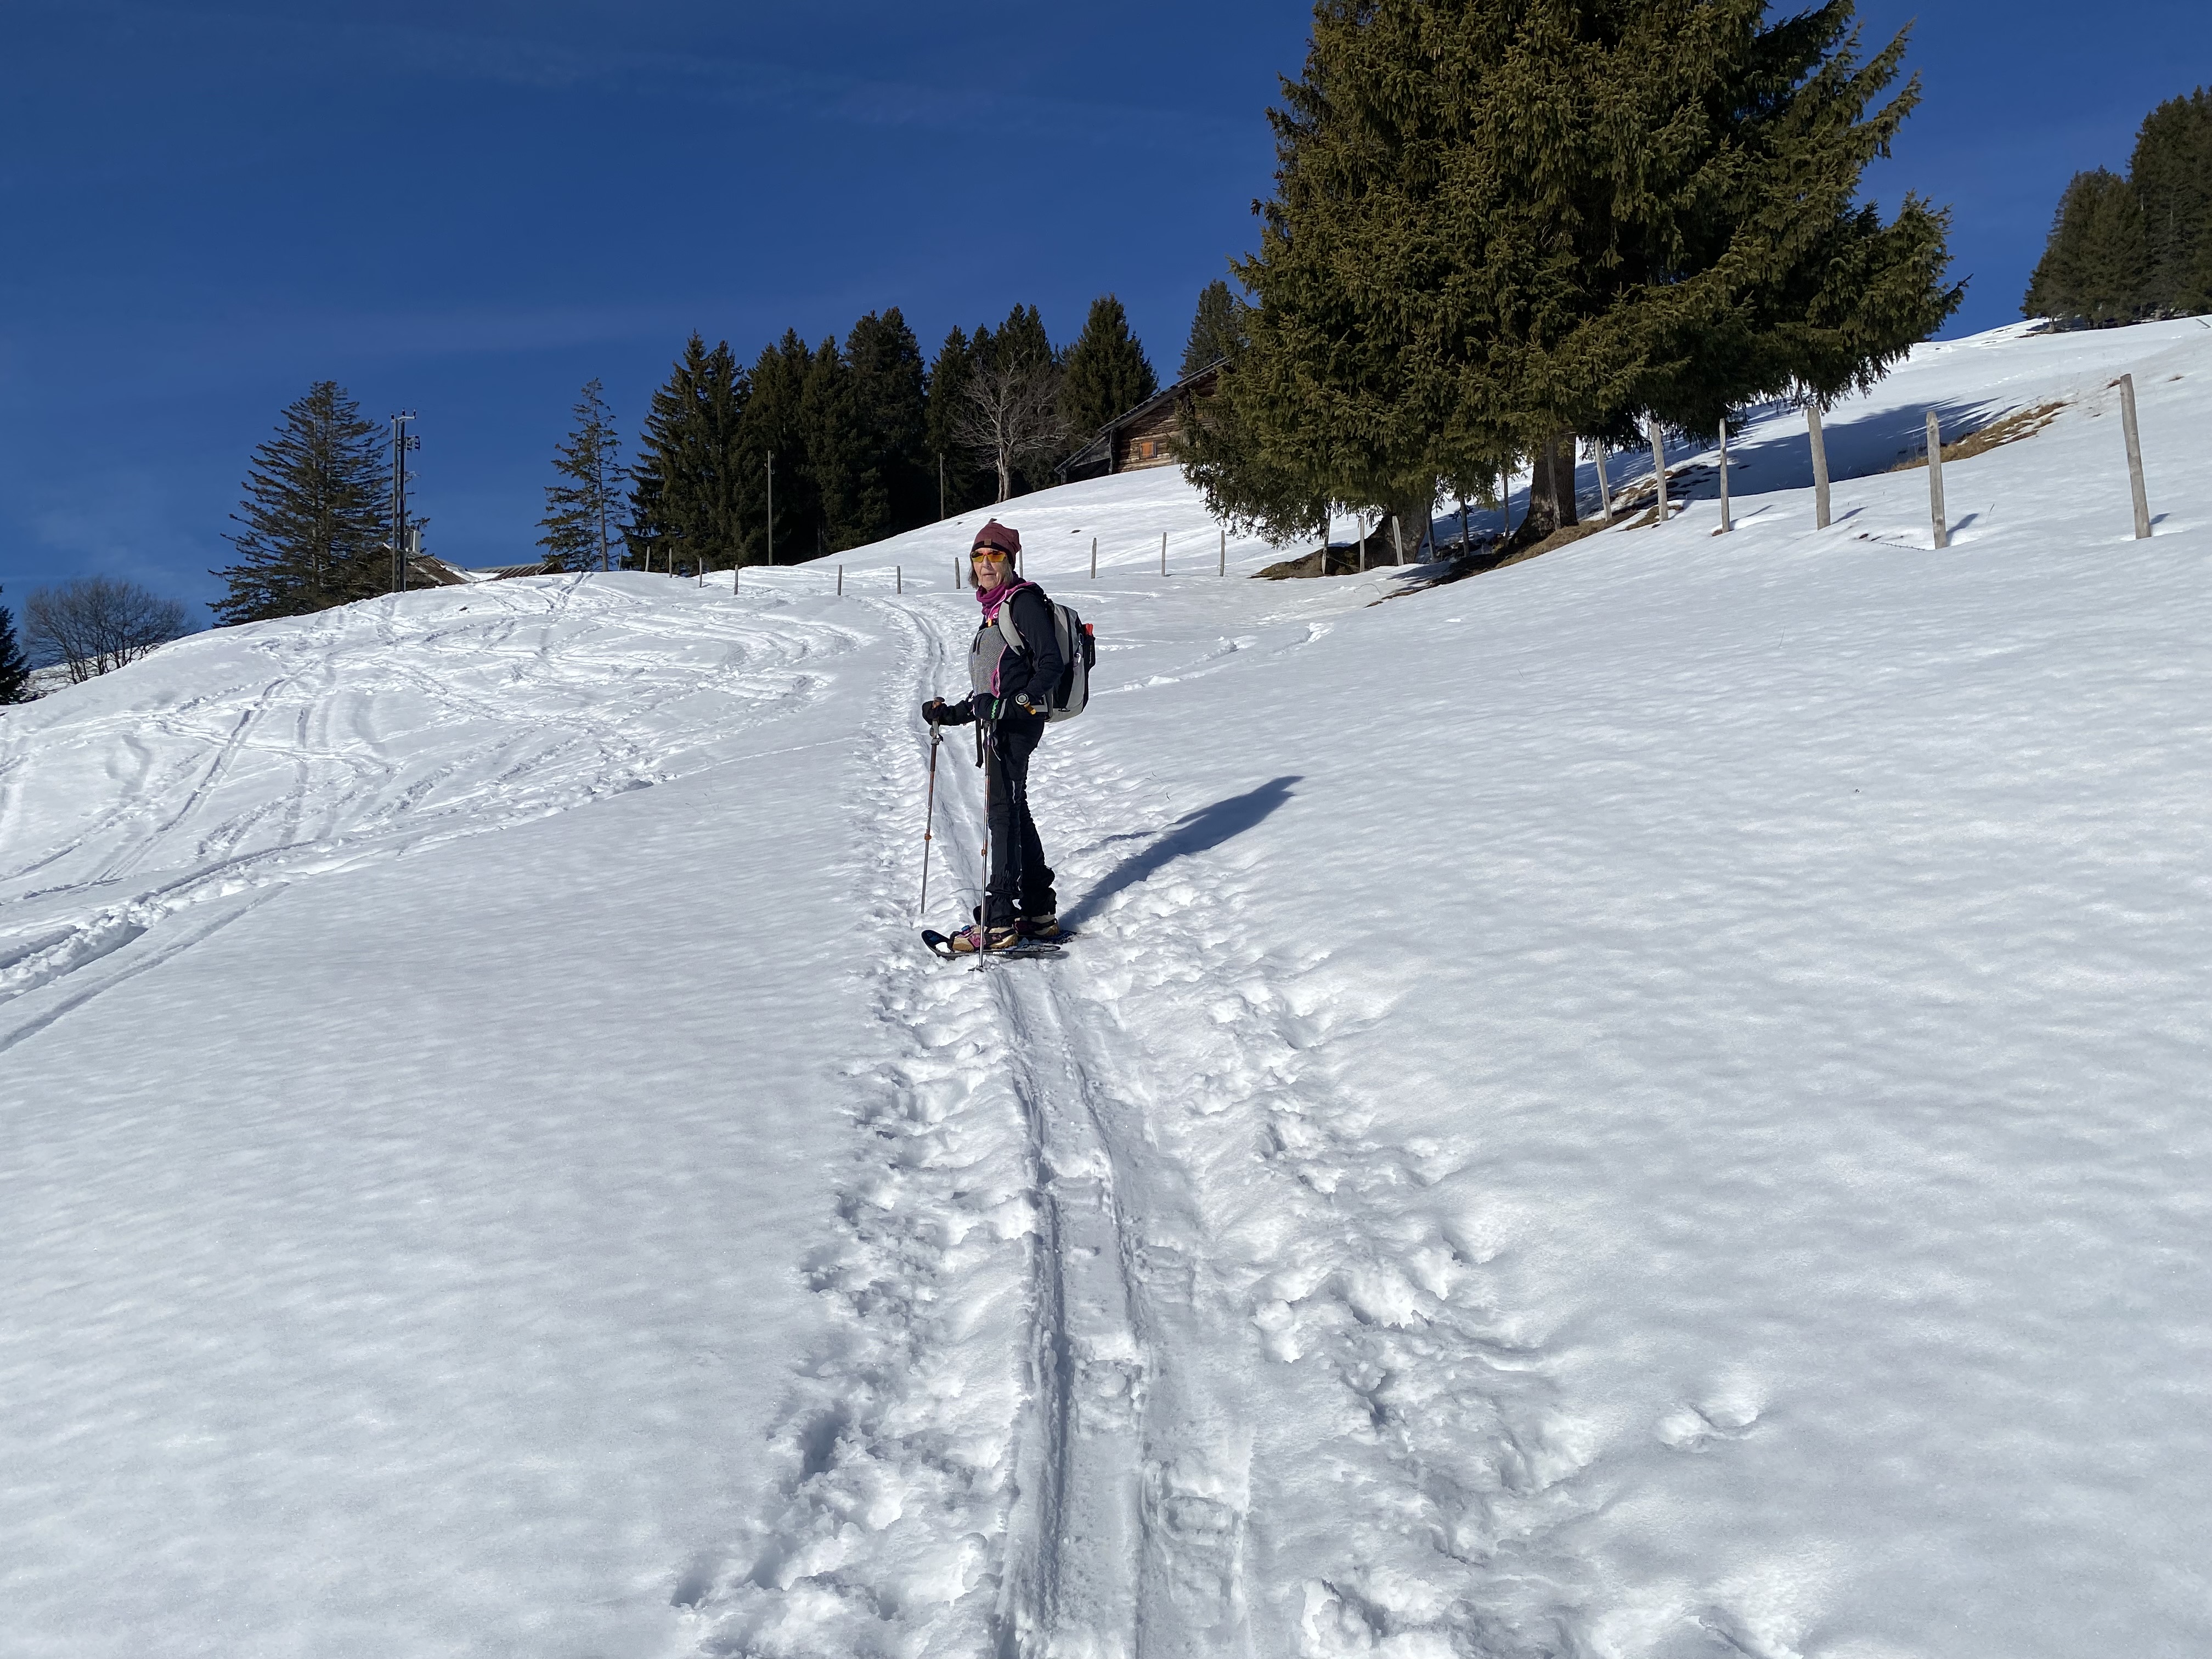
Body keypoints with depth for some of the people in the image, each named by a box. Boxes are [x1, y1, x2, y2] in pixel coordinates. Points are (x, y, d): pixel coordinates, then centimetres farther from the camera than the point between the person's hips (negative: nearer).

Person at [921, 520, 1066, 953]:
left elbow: (1051, 663, -17)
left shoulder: (1024, 600, -7)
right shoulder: (994, 608, 21)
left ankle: (999, 921, -11)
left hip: (1017, 722, -10)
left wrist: (1020, 702, -29)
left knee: (1003, 813, -11)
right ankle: (1039, 914, 18)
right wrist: (952, 714, 24)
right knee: (1015, 813, 11)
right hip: (1000, 722, 10)